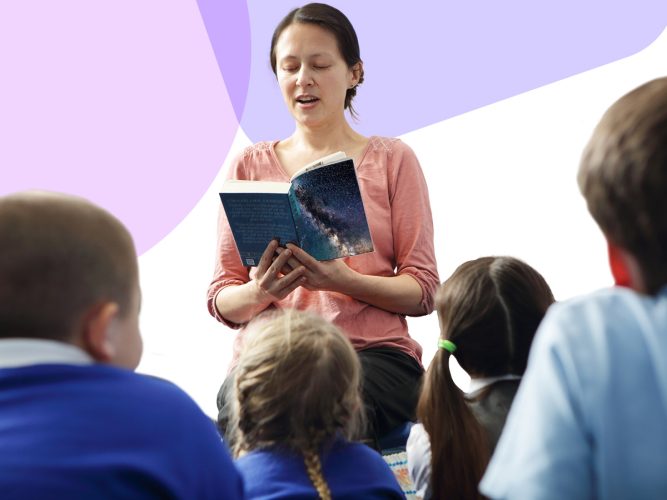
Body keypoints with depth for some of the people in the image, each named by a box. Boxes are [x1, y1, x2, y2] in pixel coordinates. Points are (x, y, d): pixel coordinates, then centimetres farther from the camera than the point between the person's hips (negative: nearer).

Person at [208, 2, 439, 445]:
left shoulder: (391, 160, 10)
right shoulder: (251, 166, 15)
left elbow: (423, 291, 3)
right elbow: (221, 300, 11)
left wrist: (344, 281, -16)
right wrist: (259, 292, -14)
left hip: (374, 353, -1)